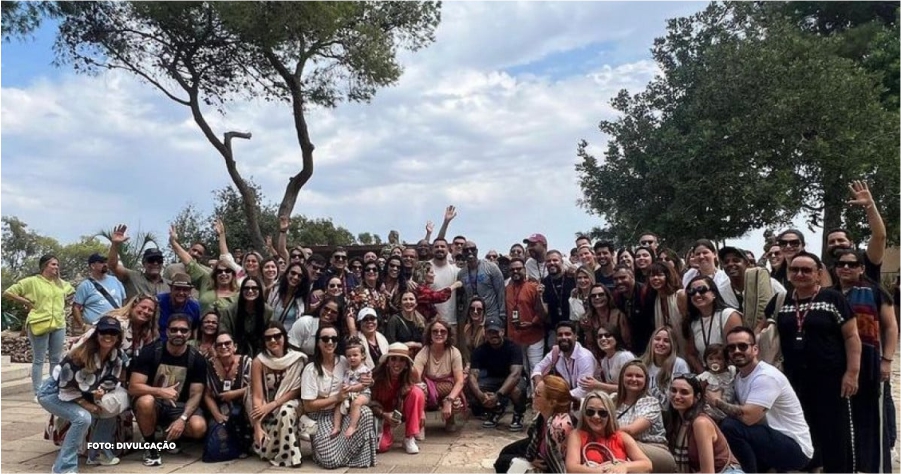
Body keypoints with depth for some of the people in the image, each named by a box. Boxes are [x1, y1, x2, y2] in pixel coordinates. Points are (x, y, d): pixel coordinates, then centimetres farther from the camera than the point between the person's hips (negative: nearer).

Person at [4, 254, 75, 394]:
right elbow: (8, 293, -3)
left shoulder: (62, 283, 11)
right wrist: (27, 302, -6)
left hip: (59, 325, 5)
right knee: (39, 360, 2)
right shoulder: (32, 281, -5)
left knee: (56, 359, 12)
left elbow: (71, 292, 31)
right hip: (39, 325, -5)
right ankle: (38, 393, 9)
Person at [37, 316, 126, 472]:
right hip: (53, 393, -7)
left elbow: (112, 381, 0)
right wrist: (88, 405, -22)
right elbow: (67, 388, -25)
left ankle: (98, 453, 11)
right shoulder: (80, 356, -32)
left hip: (81, 394, 7)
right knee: (83, 417, -29)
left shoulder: (117, 356, -12)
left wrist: (101, 392, -21)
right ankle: (64, 468, -17)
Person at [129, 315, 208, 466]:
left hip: (179, 406, 1)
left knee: (199, 428, -28)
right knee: (145, 401, -38)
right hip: (154, 404, -1)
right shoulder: (151, 352, -12)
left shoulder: (196, 359, -8)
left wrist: (182, 419, -26)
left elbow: (195, 395, -10)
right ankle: (151, 447, -11)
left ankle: (171, 436, 10)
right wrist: (161, 392, -33)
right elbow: (133, 387, -18)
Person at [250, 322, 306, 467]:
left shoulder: (298, 359, -13)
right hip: (265, 410, 0)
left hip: (288, 404, 0)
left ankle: (287, 456, -15)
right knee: (264, 451, -23)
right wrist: (257, 428, -26)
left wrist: (272, 405, -23)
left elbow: (297, 390, -11)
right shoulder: (259, 361, -15)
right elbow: (257, 396, -18)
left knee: (286, 412, -35)